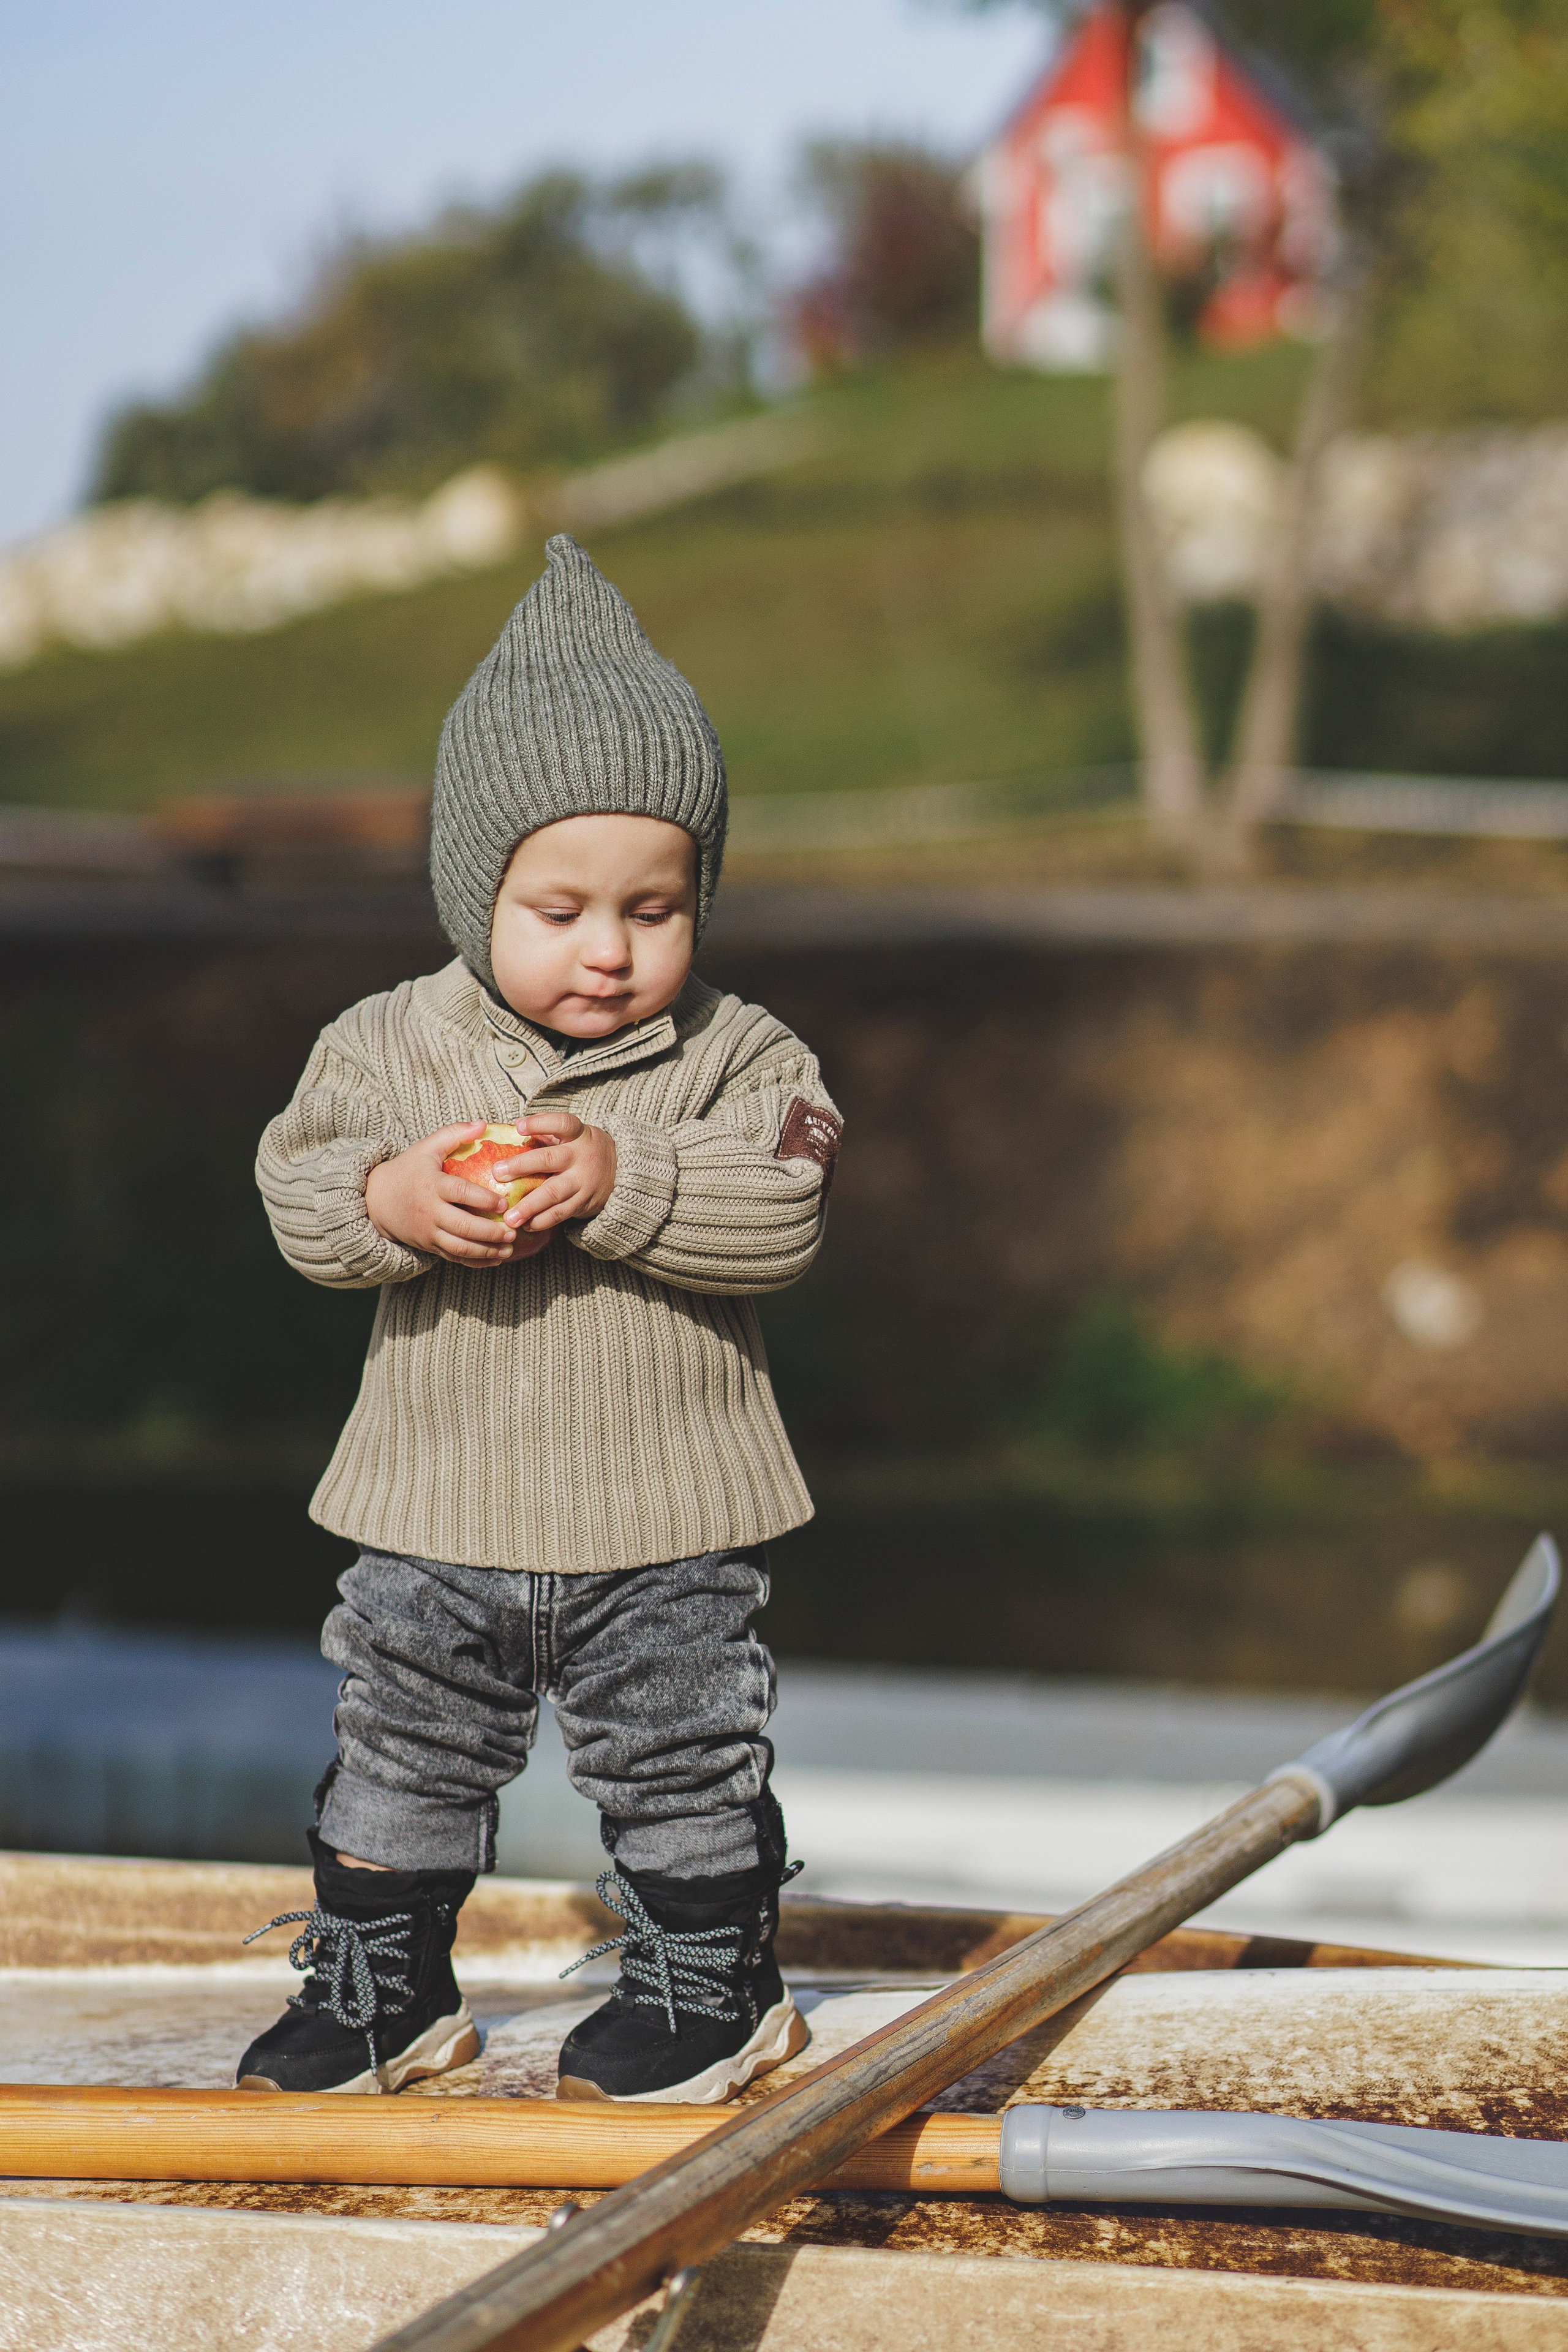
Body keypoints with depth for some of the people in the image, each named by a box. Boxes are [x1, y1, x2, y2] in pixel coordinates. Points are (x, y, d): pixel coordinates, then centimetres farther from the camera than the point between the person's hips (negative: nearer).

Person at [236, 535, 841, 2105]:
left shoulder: (738, 1058, -6)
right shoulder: (387, 1048, -1)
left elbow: (780, 1219, -18)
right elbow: (298, 1190, -6)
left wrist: (620, 1184, -30)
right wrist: (392, 1200, -27)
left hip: (665, 1527, -2)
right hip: (434, 1518, 2)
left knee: (680, 1763, 8)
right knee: (400, 1757, 14)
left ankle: (704, 1987, 27)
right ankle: (378, 1985, 31)